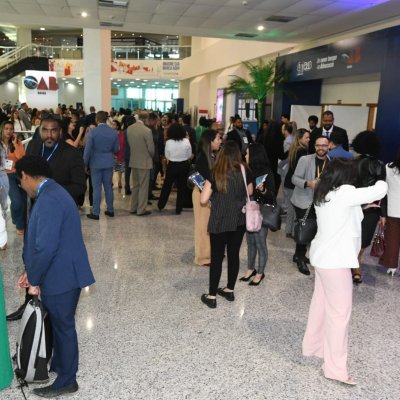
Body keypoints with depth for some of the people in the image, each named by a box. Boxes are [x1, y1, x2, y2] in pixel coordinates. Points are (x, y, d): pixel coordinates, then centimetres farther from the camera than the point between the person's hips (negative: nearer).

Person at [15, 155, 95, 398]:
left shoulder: (48, 199, -25)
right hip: (59, 272, 9)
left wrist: (33, 279, -14)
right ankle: (59, 365, 43)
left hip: (61, 276, -9)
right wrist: (32, 272, 12)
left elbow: (46, 247, -28)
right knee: (58, 324, 23)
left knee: (63, 326, 8)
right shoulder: (51, 192, 10)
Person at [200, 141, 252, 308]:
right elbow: (250, 192, 12)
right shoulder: (245, 172, -5)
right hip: (239, 221, 3)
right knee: (234, 255, 15)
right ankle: (230, 290, 28)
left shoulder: (215, 174, -14)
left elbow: (203, 199, -14)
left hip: (219, 222, -3)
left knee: (217, 258, 5)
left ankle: (212, 296, 12)